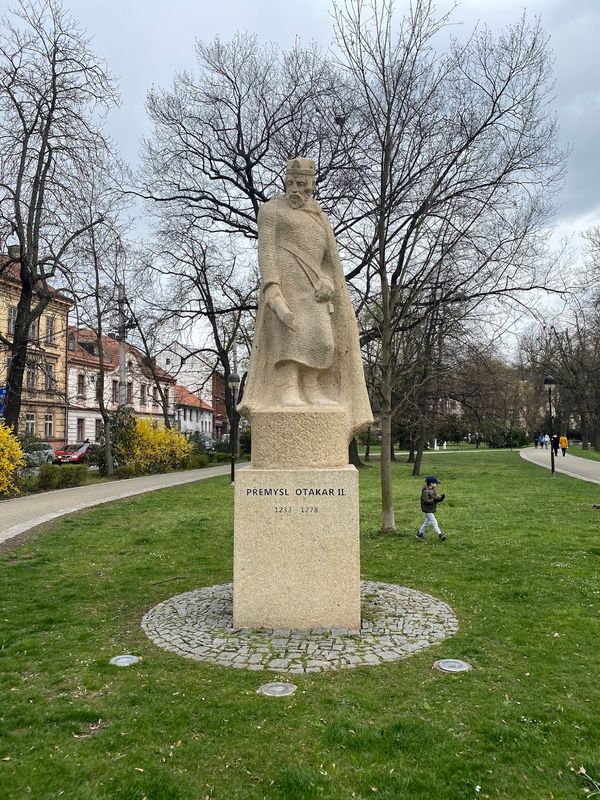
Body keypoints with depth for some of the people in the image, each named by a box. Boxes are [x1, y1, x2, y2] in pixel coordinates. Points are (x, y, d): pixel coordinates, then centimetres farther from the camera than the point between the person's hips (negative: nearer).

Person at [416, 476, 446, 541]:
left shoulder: (433, 490, 8)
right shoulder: (426, 491, -22)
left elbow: (436, 497, 10)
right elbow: (425, 501, -27)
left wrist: (440, 498, -10)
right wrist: (434, 500, -35)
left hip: (432, 509, 10)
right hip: (427, 510, -10)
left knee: (427, 522, 18)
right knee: (434, 522, -8)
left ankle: (419, 533, 31)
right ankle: (440, 535, -5)